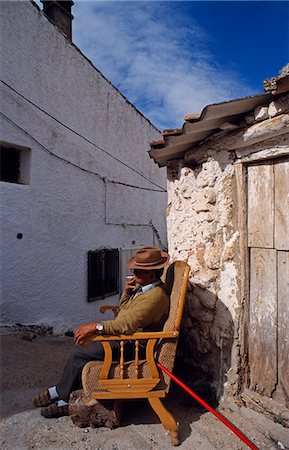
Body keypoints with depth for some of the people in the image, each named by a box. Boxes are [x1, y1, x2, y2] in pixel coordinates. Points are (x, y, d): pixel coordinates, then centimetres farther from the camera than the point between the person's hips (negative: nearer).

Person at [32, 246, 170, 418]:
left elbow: (129, 324, -32)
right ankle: (66, 399, 8)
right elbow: (123, 307, 19)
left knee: (81, 353, -14)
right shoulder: (143, 286, 6)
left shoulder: (155, 295, -26)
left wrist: (96, 326, -30)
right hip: (122, 334, 10)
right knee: (82, 344, 2)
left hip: (131, 344, -10)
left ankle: (60, 393, 11)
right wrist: (127, 292, -2)